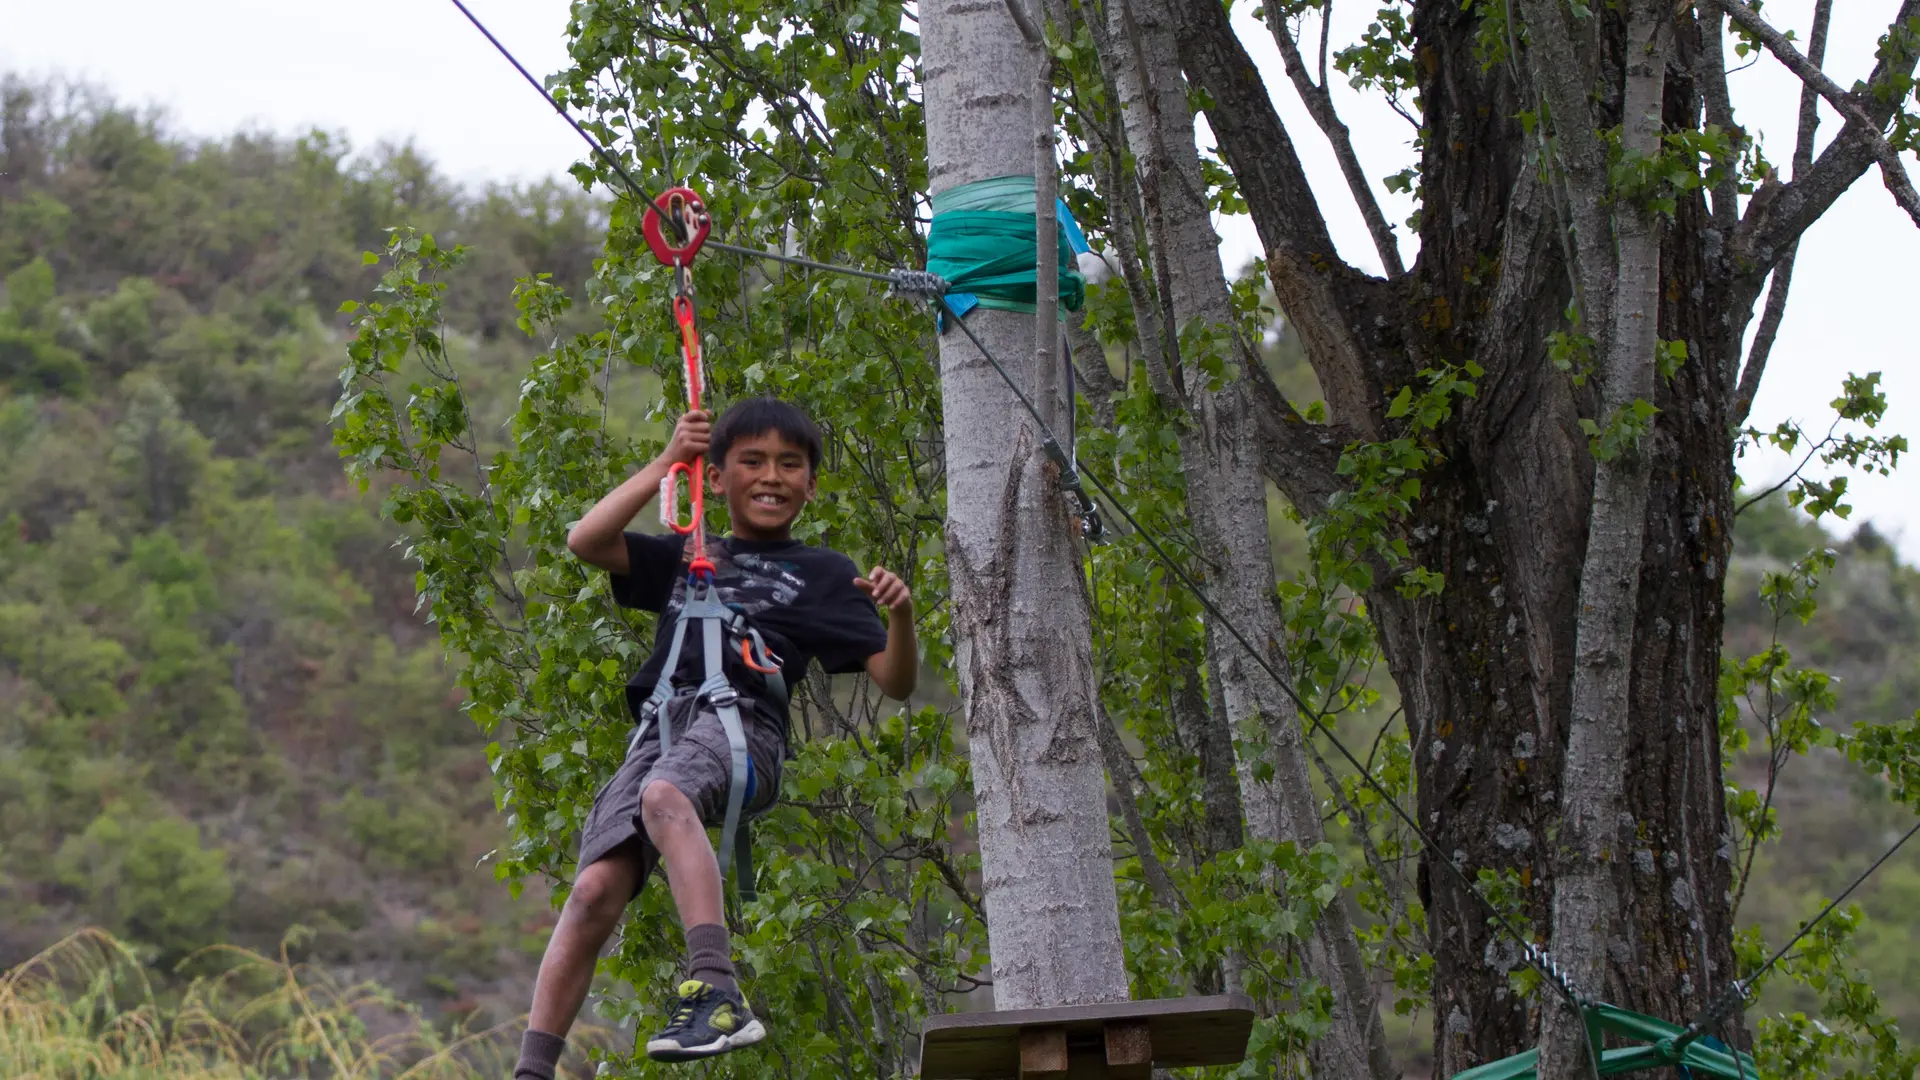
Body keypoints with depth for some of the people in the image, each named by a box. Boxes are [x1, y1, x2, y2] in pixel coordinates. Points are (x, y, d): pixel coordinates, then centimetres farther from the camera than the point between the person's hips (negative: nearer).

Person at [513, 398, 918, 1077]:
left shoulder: (822, 573, 18)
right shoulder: (686, 558, 28)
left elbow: (895, 682, 10)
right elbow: (586, 542, 13)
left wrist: (900, 613, -11)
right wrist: (666, 462, 13)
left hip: (743, 722, -4)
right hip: (660, 729, 4)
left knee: (665, 796, -39)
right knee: (596, 889, -16)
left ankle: (717, 993, -52)